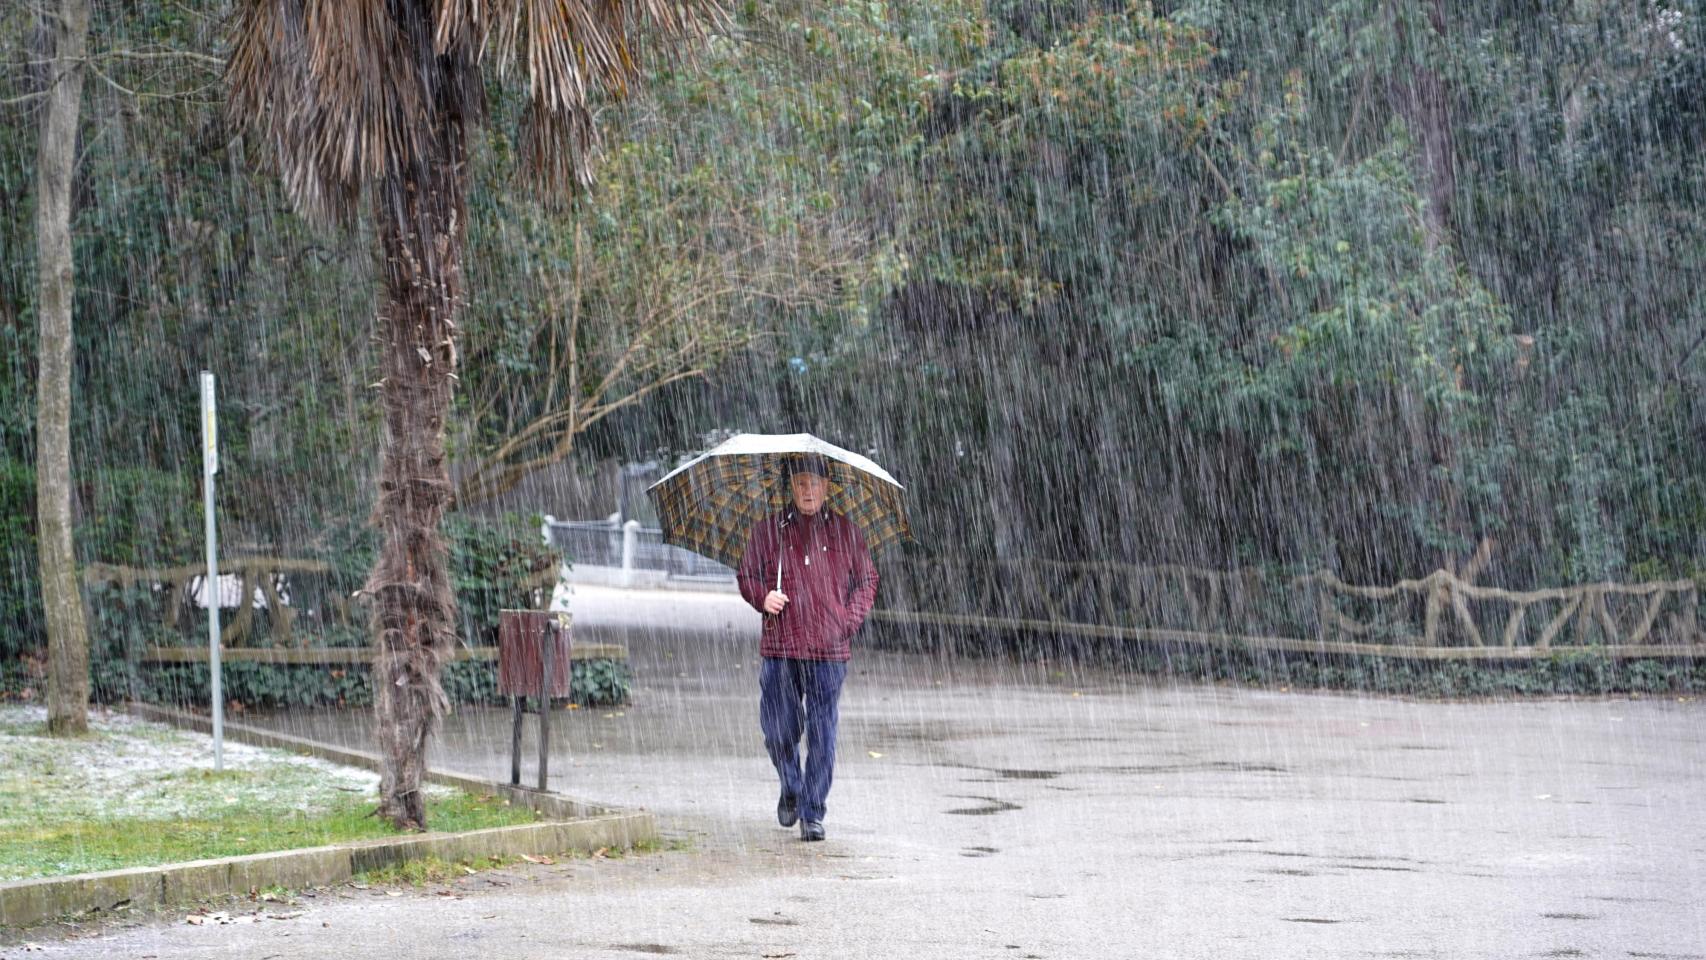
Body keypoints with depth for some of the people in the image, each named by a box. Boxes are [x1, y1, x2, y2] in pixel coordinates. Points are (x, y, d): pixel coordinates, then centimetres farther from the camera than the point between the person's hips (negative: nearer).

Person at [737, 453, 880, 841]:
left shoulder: (846, 533, 8)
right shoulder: (767, 532, 8)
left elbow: (867, 581, 14)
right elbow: (747, 575, 13)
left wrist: (849, 622, 0)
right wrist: (763, 597, -8)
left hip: (829, 652, 0)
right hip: (780, 651, 1)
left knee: (822, 733, -3)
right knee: (778, 730, 2)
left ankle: (812, 813, 5)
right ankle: (791, 789, 30)